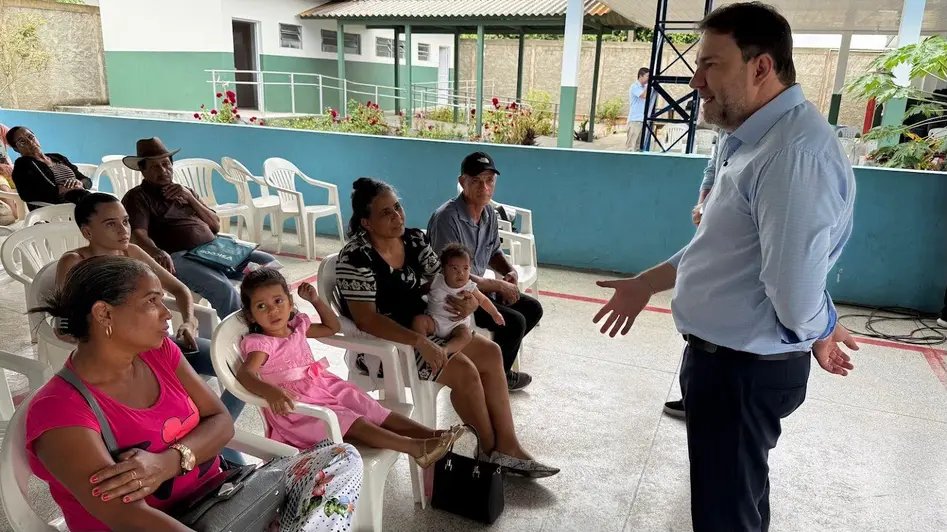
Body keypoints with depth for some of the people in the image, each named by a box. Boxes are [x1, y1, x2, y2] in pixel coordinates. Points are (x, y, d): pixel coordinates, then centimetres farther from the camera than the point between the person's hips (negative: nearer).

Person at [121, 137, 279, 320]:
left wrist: (190, 198, 5)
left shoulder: (183, 191, 27)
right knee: (223, 288, -35)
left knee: (270, 263, -9)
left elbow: (215, 226, 19)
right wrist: (156, 252, -35)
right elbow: (138, 234, -12)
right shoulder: (138, 197, 7)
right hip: (179, 256, -7)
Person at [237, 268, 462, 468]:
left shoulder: (297, 326, 12)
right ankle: (416, 448, -37)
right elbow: (245, 374, -30)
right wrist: (271, 392, -50)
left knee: (372, 409, -11)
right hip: (296, 403, -7)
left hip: (323, 385, 8)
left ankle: (429, 433, -20)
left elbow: (332, 327, 26)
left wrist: (315, 300, 13)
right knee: (353, 423, -25)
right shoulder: (259, 343, -11)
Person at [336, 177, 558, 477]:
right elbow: (367, 320, -27)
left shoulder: (414, 240, 1)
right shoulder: (356, 259, -22)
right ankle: (491, 449, 5)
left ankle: (507, 446, 2)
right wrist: (419, 342, -34)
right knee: (464, 371, -20)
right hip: (381, 345, -8)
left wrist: (470, 300, -18)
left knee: (490, 353, -3)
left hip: (420, 329, 8)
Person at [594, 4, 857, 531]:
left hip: (744, 369, -9)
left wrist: (822, 336, -9)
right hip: (724, 355, 9)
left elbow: (797, 303, -30)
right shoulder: (752, 140, 7)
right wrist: (645, 285, 17)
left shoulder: (795, 153, -27)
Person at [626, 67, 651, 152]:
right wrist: (648, 85, -10)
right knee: (631, 145, -10)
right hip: (635, 120, -7)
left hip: (643, 120, 7)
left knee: (639, 145, 6)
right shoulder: (635, 87, -5)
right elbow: (644, 95, -18)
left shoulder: (645, 87, 17)